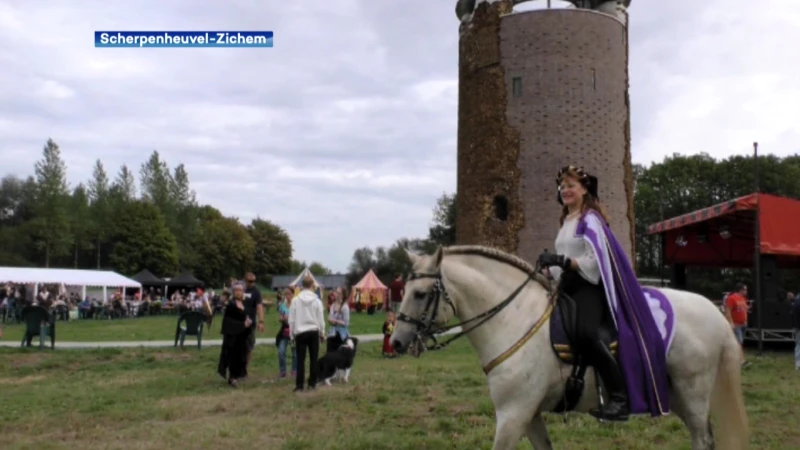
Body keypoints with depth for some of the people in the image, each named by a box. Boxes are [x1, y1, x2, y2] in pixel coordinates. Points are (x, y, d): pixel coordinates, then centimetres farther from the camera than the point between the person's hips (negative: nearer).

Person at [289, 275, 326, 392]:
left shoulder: (295, 300, -4)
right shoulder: (317, 300, -3)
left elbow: (292, 320, -1)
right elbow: (321, 319, 1)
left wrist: (292, 335, 8)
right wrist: (322, 333, 13)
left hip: (300, 333, 0)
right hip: (313, 332, 0)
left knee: (300, 360, 2)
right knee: (314, 359, 8)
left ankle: (299, 385, 0)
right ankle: (312, 383, 10)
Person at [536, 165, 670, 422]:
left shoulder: (590, 219, -6)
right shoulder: (566, 222, 20)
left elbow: (595, 261, -16)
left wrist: (563, 262, -25)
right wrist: (550, 270, 5)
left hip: (587, 286, -10)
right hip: (567, 288, 10)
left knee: (585, 335, -35)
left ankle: (620, 397, -28)